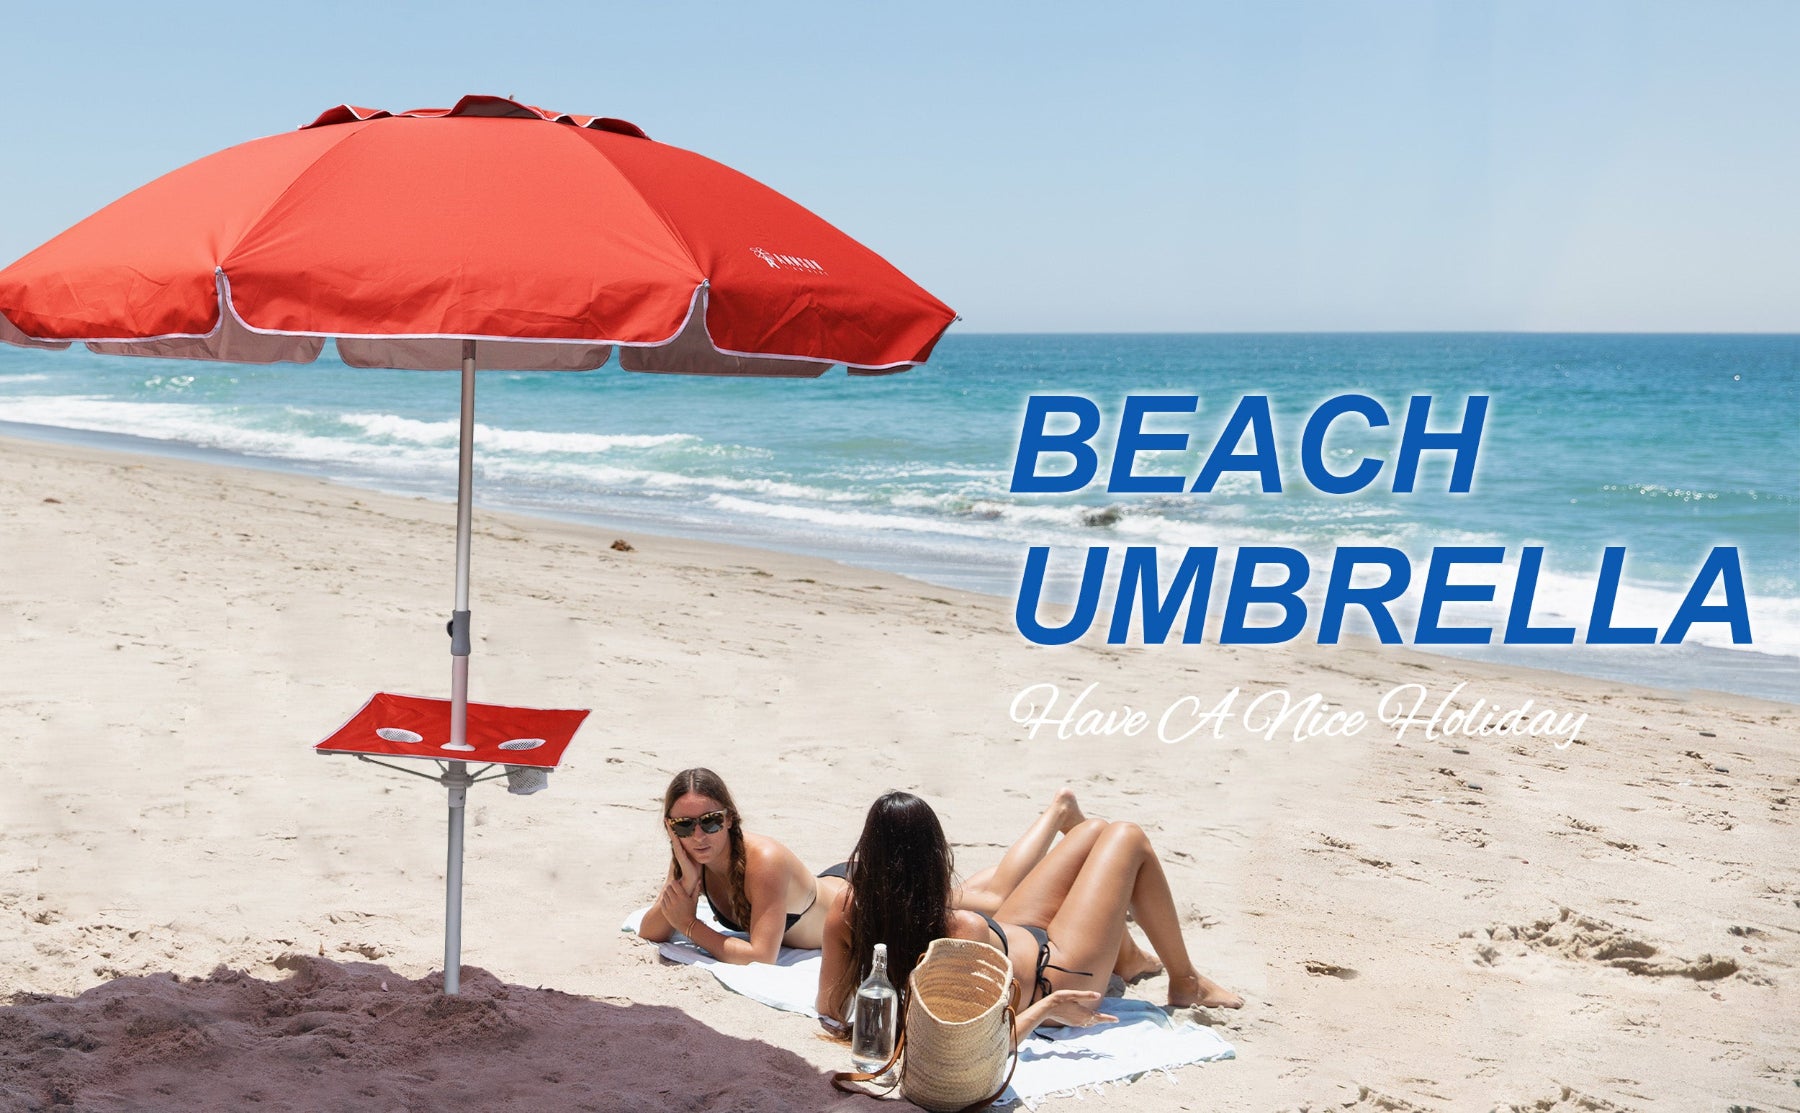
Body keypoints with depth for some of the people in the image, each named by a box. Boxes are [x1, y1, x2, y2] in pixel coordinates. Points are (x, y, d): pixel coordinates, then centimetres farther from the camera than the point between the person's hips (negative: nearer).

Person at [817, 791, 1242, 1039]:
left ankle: (1126, 957, 48)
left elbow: (829, 1010, -14)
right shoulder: (963, 932, -43)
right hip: (1058, 974, -7)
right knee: (1128, 838, 11)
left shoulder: (847, 910, -28)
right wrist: (1046, 1008, -24)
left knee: (1095, 831, 21)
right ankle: (1186, 981, 32)